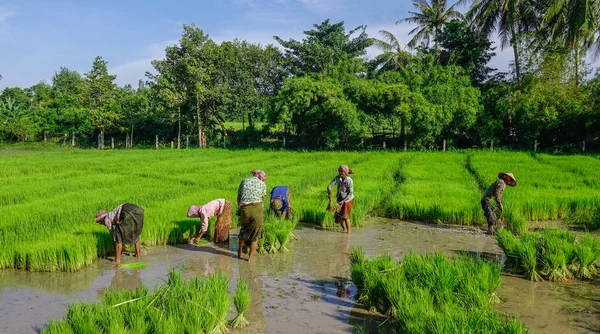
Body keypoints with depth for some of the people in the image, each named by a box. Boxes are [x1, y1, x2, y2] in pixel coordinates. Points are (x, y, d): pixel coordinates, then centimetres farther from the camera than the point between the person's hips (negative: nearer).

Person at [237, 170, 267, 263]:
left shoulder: (244, 181, 12)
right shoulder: (262, 184, 8)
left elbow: (239, 196, 15)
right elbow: (262, 197, 10)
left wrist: (239, 207, 28)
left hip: (244, 209, 2)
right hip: (257, 209, -2)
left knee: (244, 230, 27)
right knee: (255, 235, 12)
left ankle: (240, 251, 41)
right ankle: (250, 258, 16)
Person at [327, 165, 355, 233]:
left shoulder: (349, 181, -22)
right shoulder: (337, 178, -12)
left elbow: (350, 193, -21)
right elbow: (329, 186, -10)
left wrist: (343, 201, -28)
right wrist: (330, 197, -18)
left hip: (348, 199, -5)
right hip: (340, 199, 5)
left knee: (345, 216, -13)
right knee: (338, 216, 6)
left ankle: (348, 231, -1)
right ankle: (344, 229, 25)